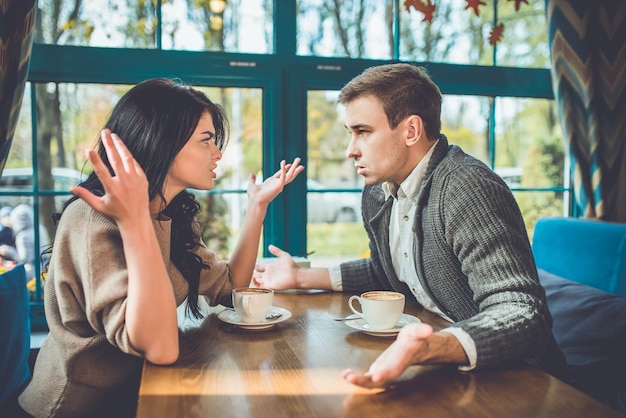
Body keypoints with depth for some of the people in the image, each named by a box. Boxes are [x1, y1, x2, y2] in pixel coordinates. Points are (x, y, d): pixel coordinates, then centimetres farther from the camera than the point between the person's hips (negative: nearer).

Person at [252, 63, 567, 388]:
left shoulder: (466, 189, -24)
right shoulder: (377, 193, 3)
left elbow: (522, 313, -31)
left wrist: (429, 349, -47)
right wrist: (303, 277, 13)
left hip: (505, 377, -7)